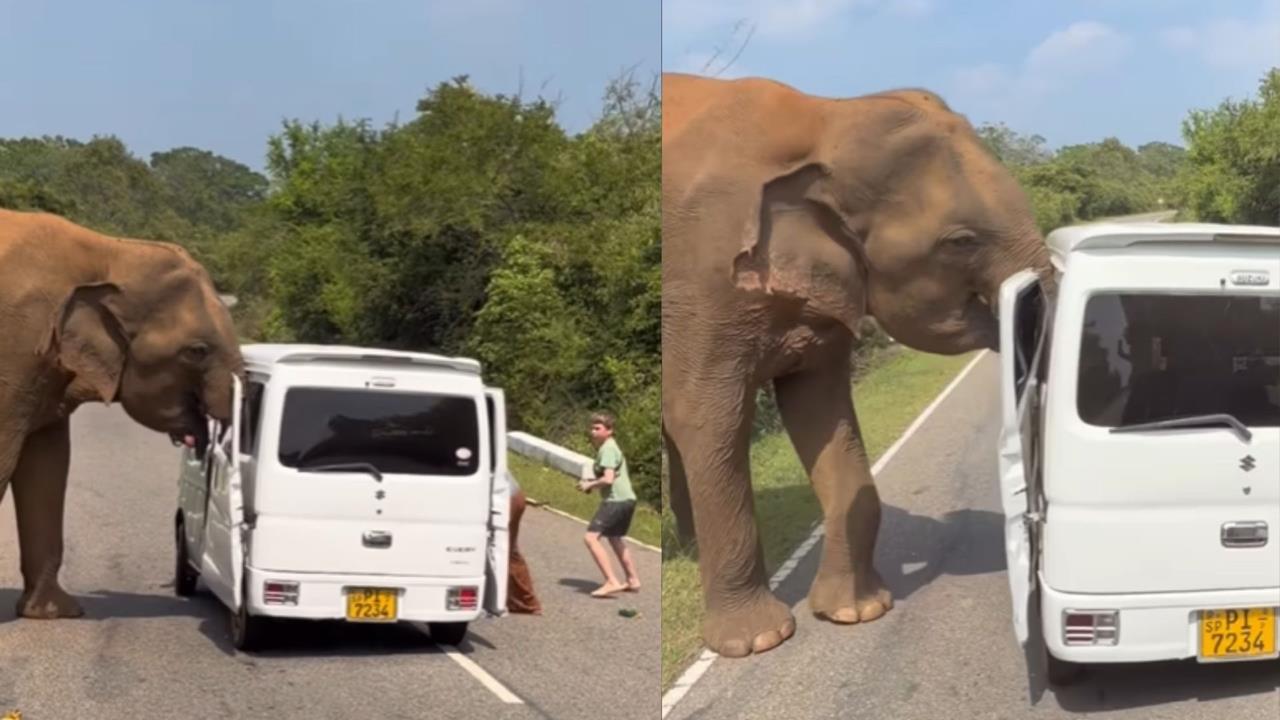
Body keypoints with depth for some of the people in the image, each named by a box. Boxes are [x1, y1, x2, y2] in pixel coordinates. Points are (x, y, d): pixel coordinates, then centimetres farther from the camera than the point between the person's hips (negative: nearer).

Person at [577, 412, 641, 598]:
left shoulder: (607, 449, -11)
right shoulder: (610, 447, 20)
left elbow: (608, 479, -22)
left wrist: (589, 485, -7)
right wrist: (591, 484, 15)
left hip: (616, 500, -11)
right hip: (627, 499, 11)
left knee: (591, 537, -16)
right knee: (615, 538, 28)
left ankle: (612, 582, -23)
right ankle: (633, 581, 36)